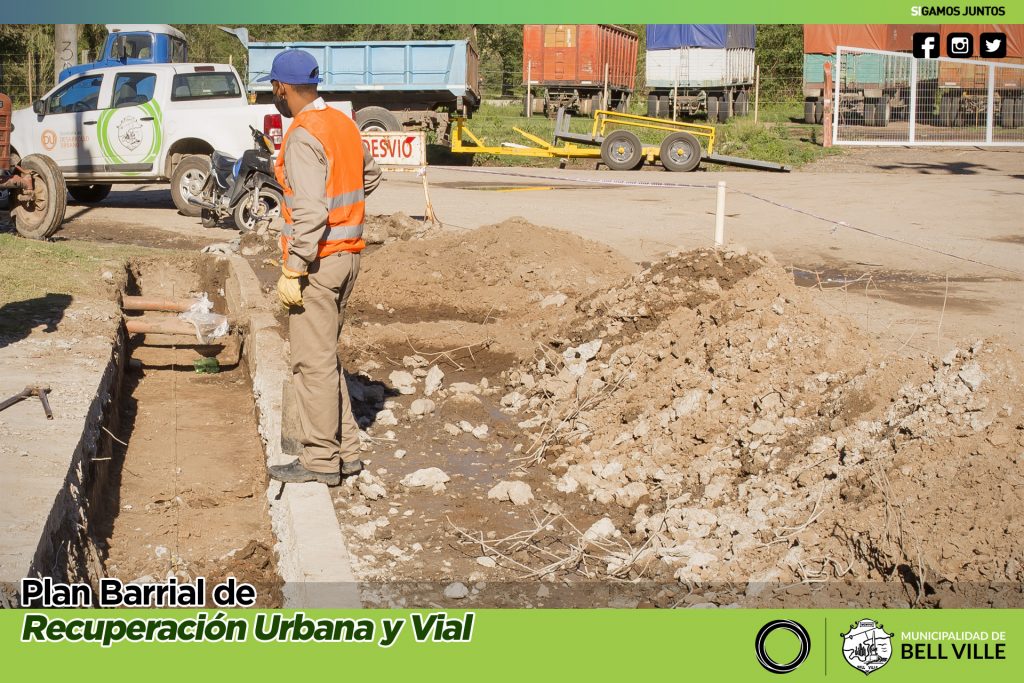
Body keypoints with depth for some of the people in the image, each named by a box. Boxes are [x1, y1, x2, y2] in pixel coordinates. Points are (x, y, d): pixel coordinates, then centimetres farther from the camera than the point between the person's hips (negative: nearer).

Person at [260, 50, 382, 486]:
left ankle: (320, 461, 3)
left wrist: (292, 272, -21)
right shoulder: (343, 123, 11)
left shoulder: (304, 136, -16)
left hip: (319, 258, -9)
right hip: (348, 253, 9)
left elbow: (310, 213, -23)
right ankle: (345, 450, 21)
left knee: (313, 362, -3)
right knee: (326, 356, 17)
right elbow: (370, 176, 27)